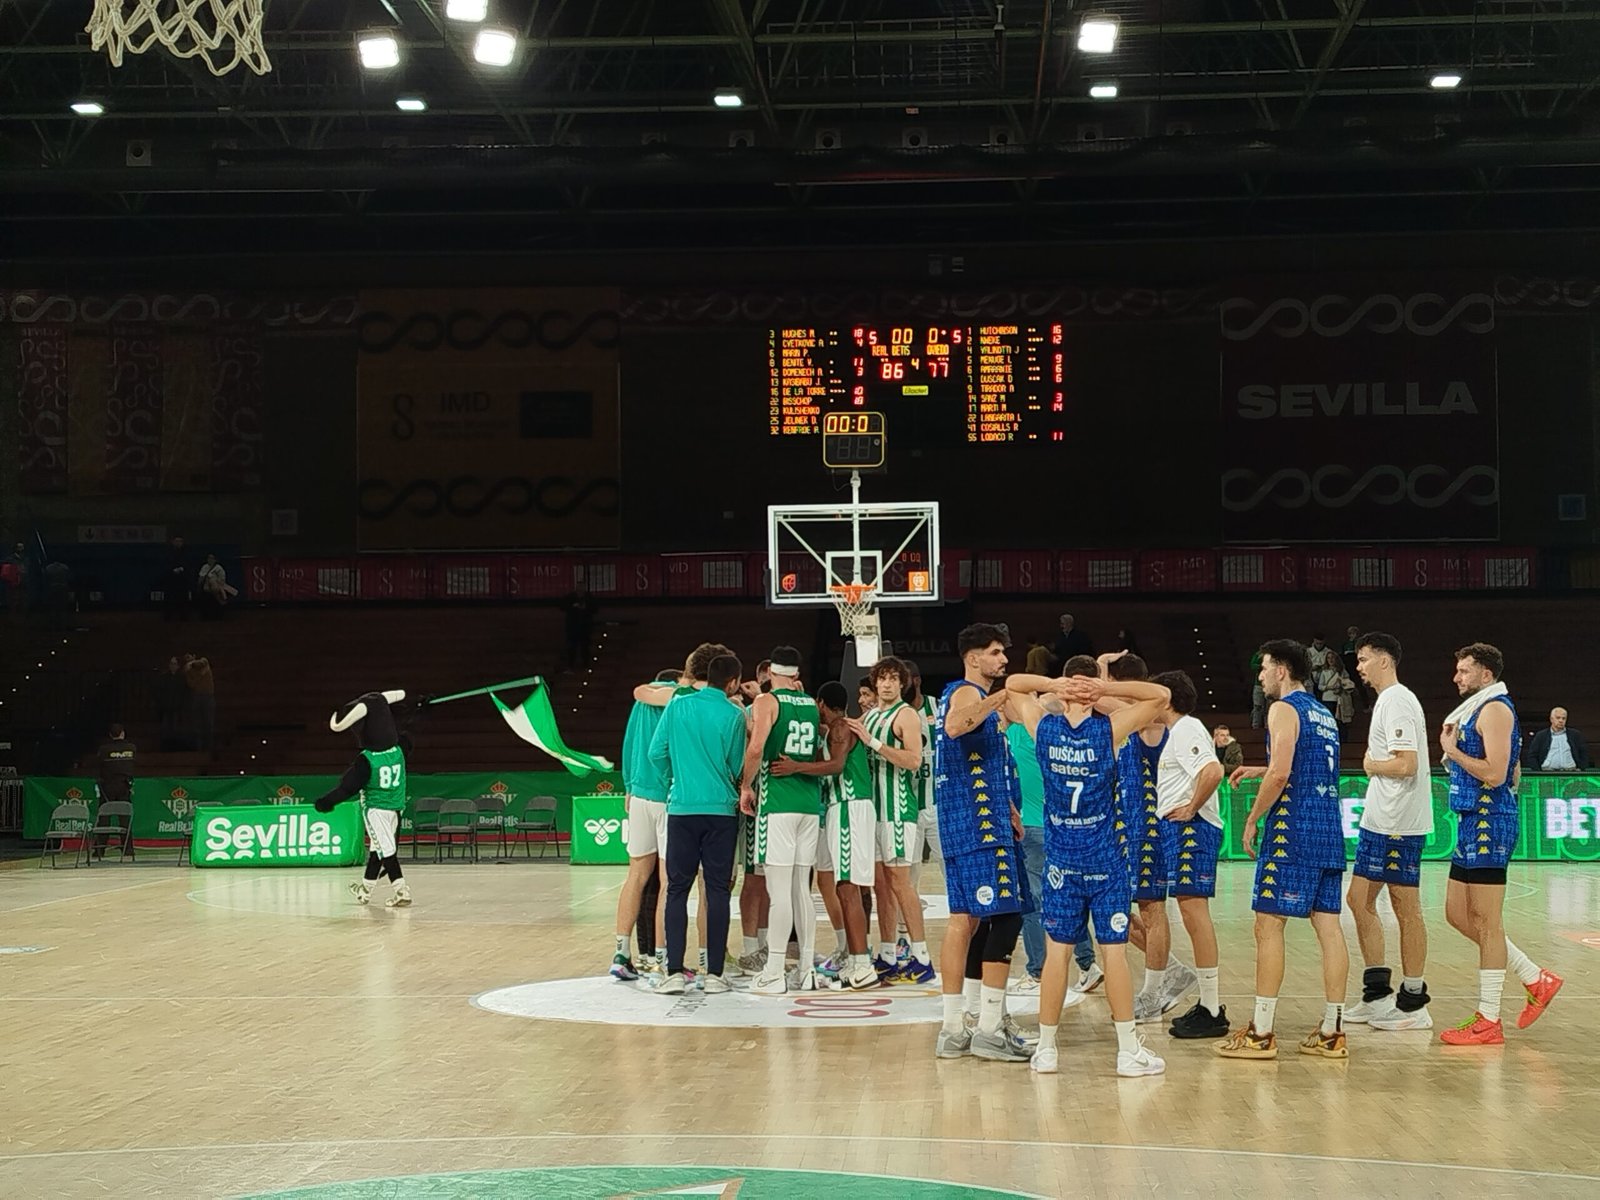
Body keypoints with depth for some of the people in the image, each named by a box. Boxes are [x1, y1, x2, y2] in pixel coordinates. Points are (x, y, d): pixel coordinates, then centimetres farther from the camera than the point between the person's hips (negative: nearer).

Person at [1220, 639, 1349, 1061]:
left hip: (1293, 830, -8)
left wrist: (1252, 818, -8)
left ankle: (1260, 1033, -4)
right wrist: (1259, 771, 27)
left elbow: (1280, 774, -17)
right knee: (1328, 926, 6)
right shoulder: (1324, 715, 20)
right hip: (1330, 831, 8)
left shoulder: (1284, 709, -7)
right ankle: (1331, 1032, 7)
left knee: (1269, 925, -4)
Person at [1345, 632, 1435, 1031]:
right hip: (1379, 821, 11)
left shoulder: (1398, 702, -14)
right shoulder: (1387, 701, 17)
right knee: (1359, 898, 12)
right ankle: (1377, 994, 17)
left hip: (1399, 825, -11)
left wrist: (1371, 765, -8)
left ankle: (1413, 1004, 4)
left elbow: (1406, 764, -23)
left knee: (1406, 908, -3)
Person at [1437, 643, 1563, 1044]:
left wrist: (1452, 751, -15)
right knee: (1458, 915, 13)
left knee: (1486, 922, -6)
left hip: (1488, 823, -11)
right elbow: (1512, 777, 25)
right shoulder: (1477, 710, 18)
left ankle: (1488, 1022, -1)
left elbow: (1495, 774, -23)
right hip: (1473, 822, 11)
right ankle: (1536, 979, 21)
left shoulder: (1495, 709, -12)